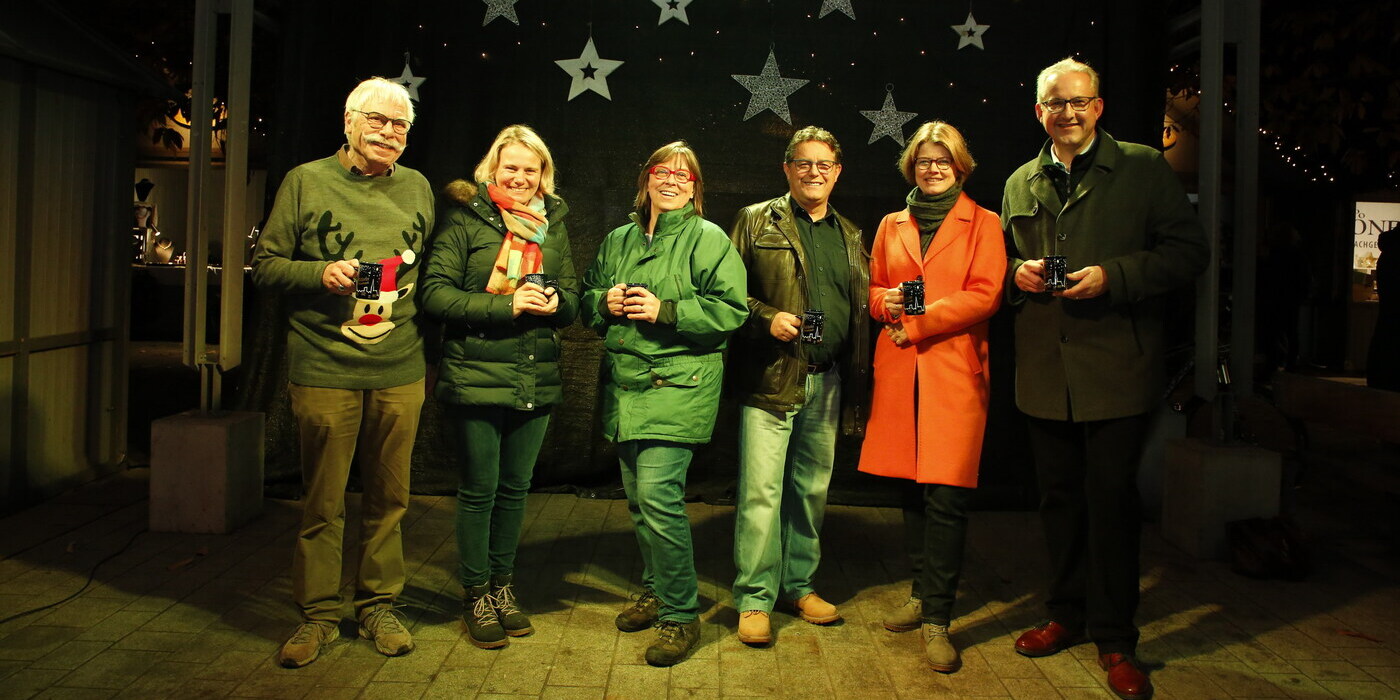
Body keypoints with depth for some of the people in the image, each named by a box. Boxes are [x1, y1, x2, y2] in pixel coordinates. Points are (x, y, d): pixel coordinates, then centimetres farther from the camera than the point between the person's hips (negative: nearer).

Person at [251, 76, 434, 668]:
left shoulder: (417, 188, 11)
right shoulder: (306, 182, 2)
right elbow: (266, 265, 3)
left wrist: (430, 349, 10)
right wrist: (321, 273, -16)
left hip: (399, 373, 3)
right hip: (324, 370, -2)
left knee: (388, 497, 10)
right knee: (322, 501, 5)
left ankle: (378, 606, 25)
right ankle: (319, 614, 20)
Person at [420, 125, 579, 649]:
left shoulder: (553, 224, 12)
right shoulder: (464, 218, -3)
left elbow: (572, 298, 13)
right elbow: (435, 293, -11)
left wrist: (554, 302, -11)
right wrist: (506, 305, -19)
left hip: (537, 380, 5)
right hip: (476, 377, -4)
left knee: (515, 488, 14)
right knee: (479, 490, 4)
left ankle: (502, 586, 30)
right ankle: (476, 595, 21)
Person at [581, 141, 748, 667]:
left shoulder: (708, 239, -2)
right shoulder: (618, 240, 17)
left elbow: (731, 310, -9)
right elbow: (587, 301, 22)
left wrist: (664, 310, -17)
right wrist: (605, 303, -1)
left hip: (678, 386, -6)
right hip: (624, 386, 7)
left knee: (657, 496, -15)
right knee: (638, 499, 13)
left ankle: (681, 616, 0)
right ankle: (655, 592, 33)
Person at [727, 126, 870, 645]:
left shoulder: (850, 235, 18)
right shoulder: (756, 221, 4)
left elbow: (860, 309, 17)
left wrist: (857, 384, 8)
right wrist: (766, 317, -16)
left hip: (828, 382, 5)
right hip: (771, 379, -5)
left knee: (813, 489, 12)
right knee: (761, 491, -6)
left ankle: (800, 585, 27)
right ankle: (754, 599, 6)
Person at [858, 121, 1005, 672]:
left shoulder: (982, 224, 5)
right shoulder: (891, 226, 17)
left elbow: (985, 295, -4)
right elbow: (874, 287, 20)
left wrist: (920, 320, -11)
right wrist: (886, 303, -4)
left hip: (955, 368, -4)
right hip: (899, 369, 4)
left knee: (945, 493, -8)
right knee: (913, 485, 10)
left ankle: (937, 616, 0)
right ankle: (923, 594, 25)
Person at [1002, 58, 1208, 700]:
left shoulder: (1143, 169, 1)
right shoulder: (1020, 184, 14)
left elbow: (1189, 250, -3)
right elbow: (1004, 260, 23)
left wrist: (1112, 276, -16)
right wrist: (1017, 273, -1)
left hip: (1116, 368, -4)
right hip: (1044, 371, 4)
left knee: (1111, 498, -1)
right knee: (1059, 496, 13)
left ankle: (1115, 640, 14)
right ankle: (1067, 615, 29)